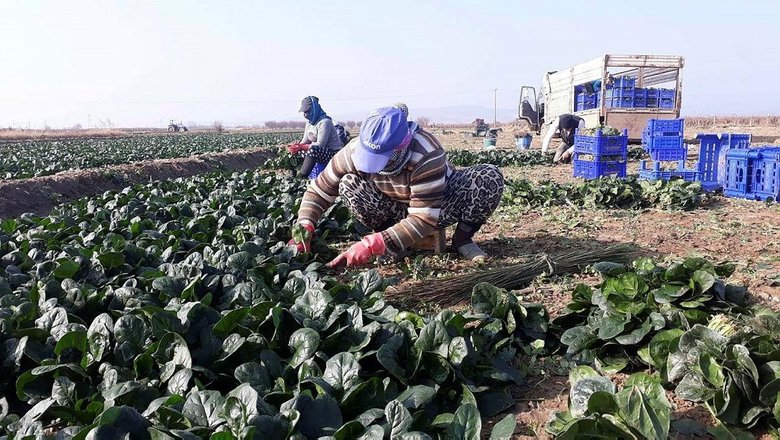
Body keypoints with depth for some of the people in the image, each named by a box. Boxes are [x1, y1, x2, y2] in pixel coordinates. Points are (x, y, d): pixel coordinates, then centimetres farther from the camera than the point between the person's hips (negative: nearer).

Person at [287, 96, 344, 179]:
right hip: (321, 152, 9)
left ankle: (301, 176, -32)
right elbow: (305, 141, 7)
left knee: (313, 150, -36)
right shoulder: (309, 122, 7)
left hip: (334, 153, -9)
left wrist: (300, 147, -26)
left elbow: (320, 145, -25)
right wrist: (297, 146, -15)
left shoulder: (325, 122, -19)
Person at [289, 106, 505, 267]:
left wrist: (373, 245, -44)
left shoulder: (426, 156, -38)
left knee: (490, 177, -32)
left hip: (439, 207, -2)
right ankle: (390, 235, -5)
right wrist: (304, 227, -31)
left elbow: (425, 218, -38)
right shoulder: (355, 151, -25)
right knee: (349, 184, -28)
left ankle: (463, 237, -7)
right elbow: (319, 190, -13)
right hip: (397, 210, 3)